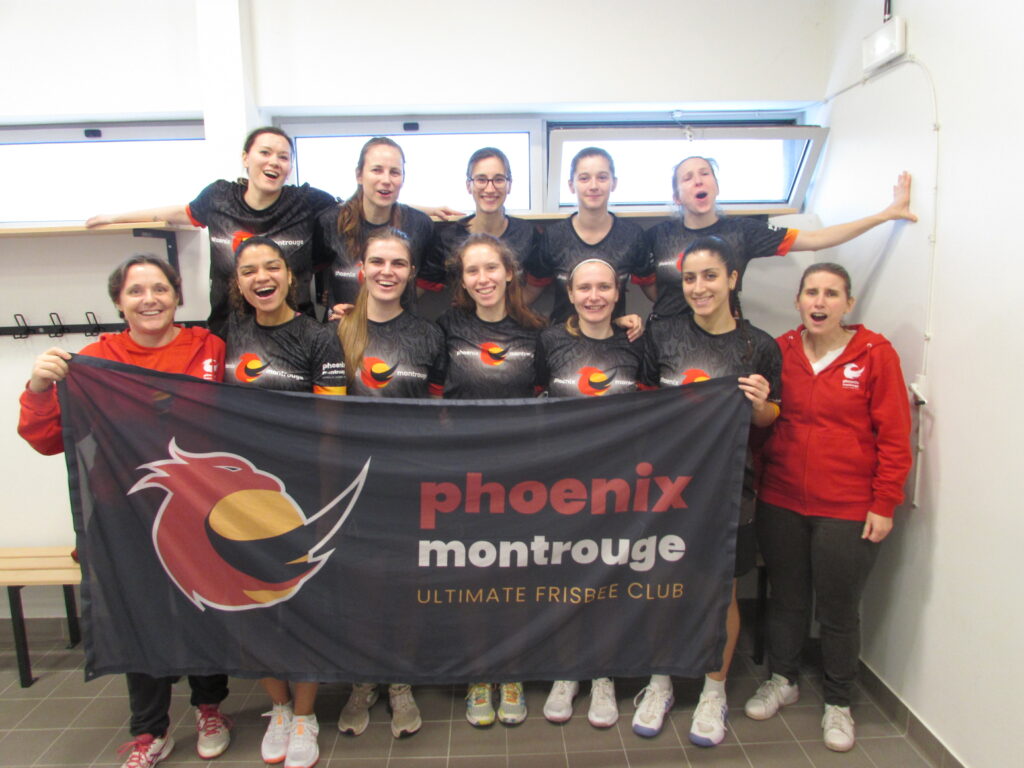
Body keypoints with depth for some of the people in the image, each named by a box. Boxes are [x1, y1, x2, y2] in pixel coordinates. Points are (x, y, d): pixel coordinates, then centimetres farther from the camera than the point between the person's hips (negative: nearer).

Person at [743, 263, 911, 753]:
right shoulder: (780, 350, 1)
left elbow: (894, 435, -6)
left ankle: (838, 704, 31)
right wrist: (754, 479, 3)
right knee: (786, 598, 17)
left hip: (848, 509, -3)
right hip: (780, 501, 3)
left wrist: (884, 504, -8)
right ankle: (782, 680, 39)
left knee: (838, 608, 9)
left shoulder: (875, 353, -7)